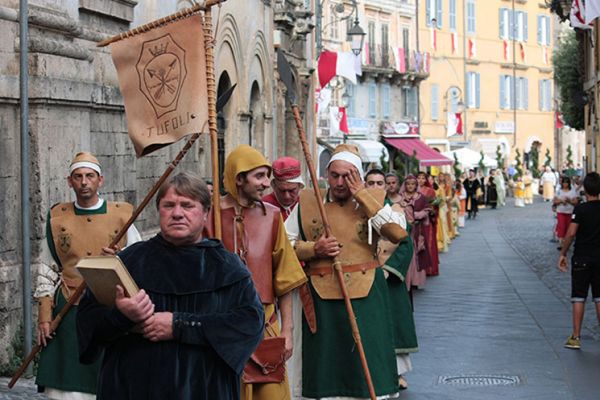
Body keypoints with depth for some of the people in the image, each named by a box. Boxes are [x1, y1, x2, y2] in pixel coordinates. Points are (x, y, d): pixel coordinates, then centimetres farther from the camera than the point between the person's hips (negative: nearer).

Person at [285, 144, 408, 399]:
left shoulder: (372, 200, 3)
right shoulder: (307, 202, 4)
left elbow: (398, 234, -14)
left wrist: (362, 195, -13)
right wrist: (314, 249, -11)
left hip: (365, 294, 0)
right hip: (322, 297, 1)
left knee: (367, 358, 3)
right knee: (325, 359, 7)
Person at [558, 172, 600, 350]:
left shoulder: (580, 209, -11)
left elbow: (571, 233, -16)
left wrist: (563, 254, -6)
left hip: (581, 260, -3)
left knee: (578, 299, 3)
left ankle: (576, 337, 4)